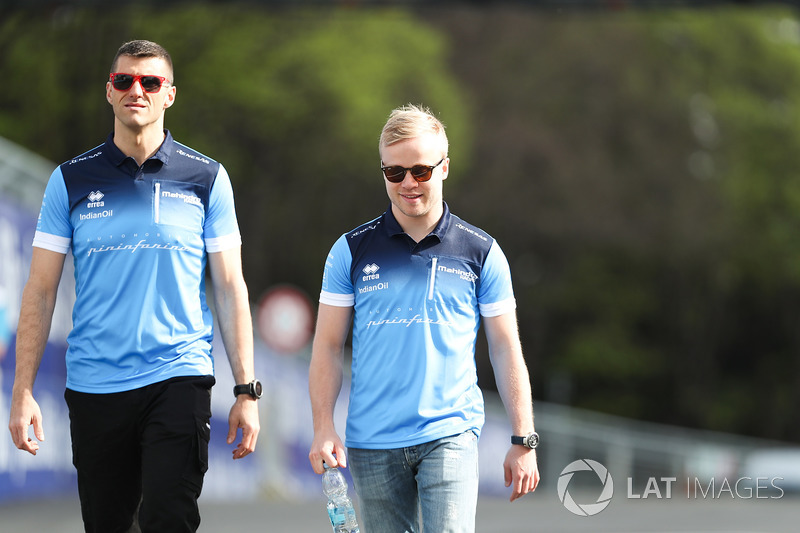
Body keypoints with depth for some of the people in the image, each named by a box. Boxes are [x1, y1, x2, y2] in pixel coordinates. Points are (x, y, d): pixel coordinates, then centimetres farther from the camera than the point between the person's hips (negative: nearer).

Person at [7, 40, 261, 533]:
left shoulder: (206, 179, 5)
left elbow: (230, 288, 6)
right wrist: (23, 390, -1)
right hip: (94, 388, 1)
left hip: (178, 378, -1)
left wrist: (247, 390, 0)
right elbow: (41, 292, 6)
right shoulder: (72, 181, 6)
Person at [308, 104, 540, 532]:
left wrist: (523, 441, 3)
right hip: (371, 444, 2)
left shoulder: (481, 252, 4)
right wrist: (323, 429, -5)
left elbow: (506, 350, 7)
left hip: (450, 436, -2)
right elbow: (328, 346, 6)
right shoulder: (351, 251, 5)